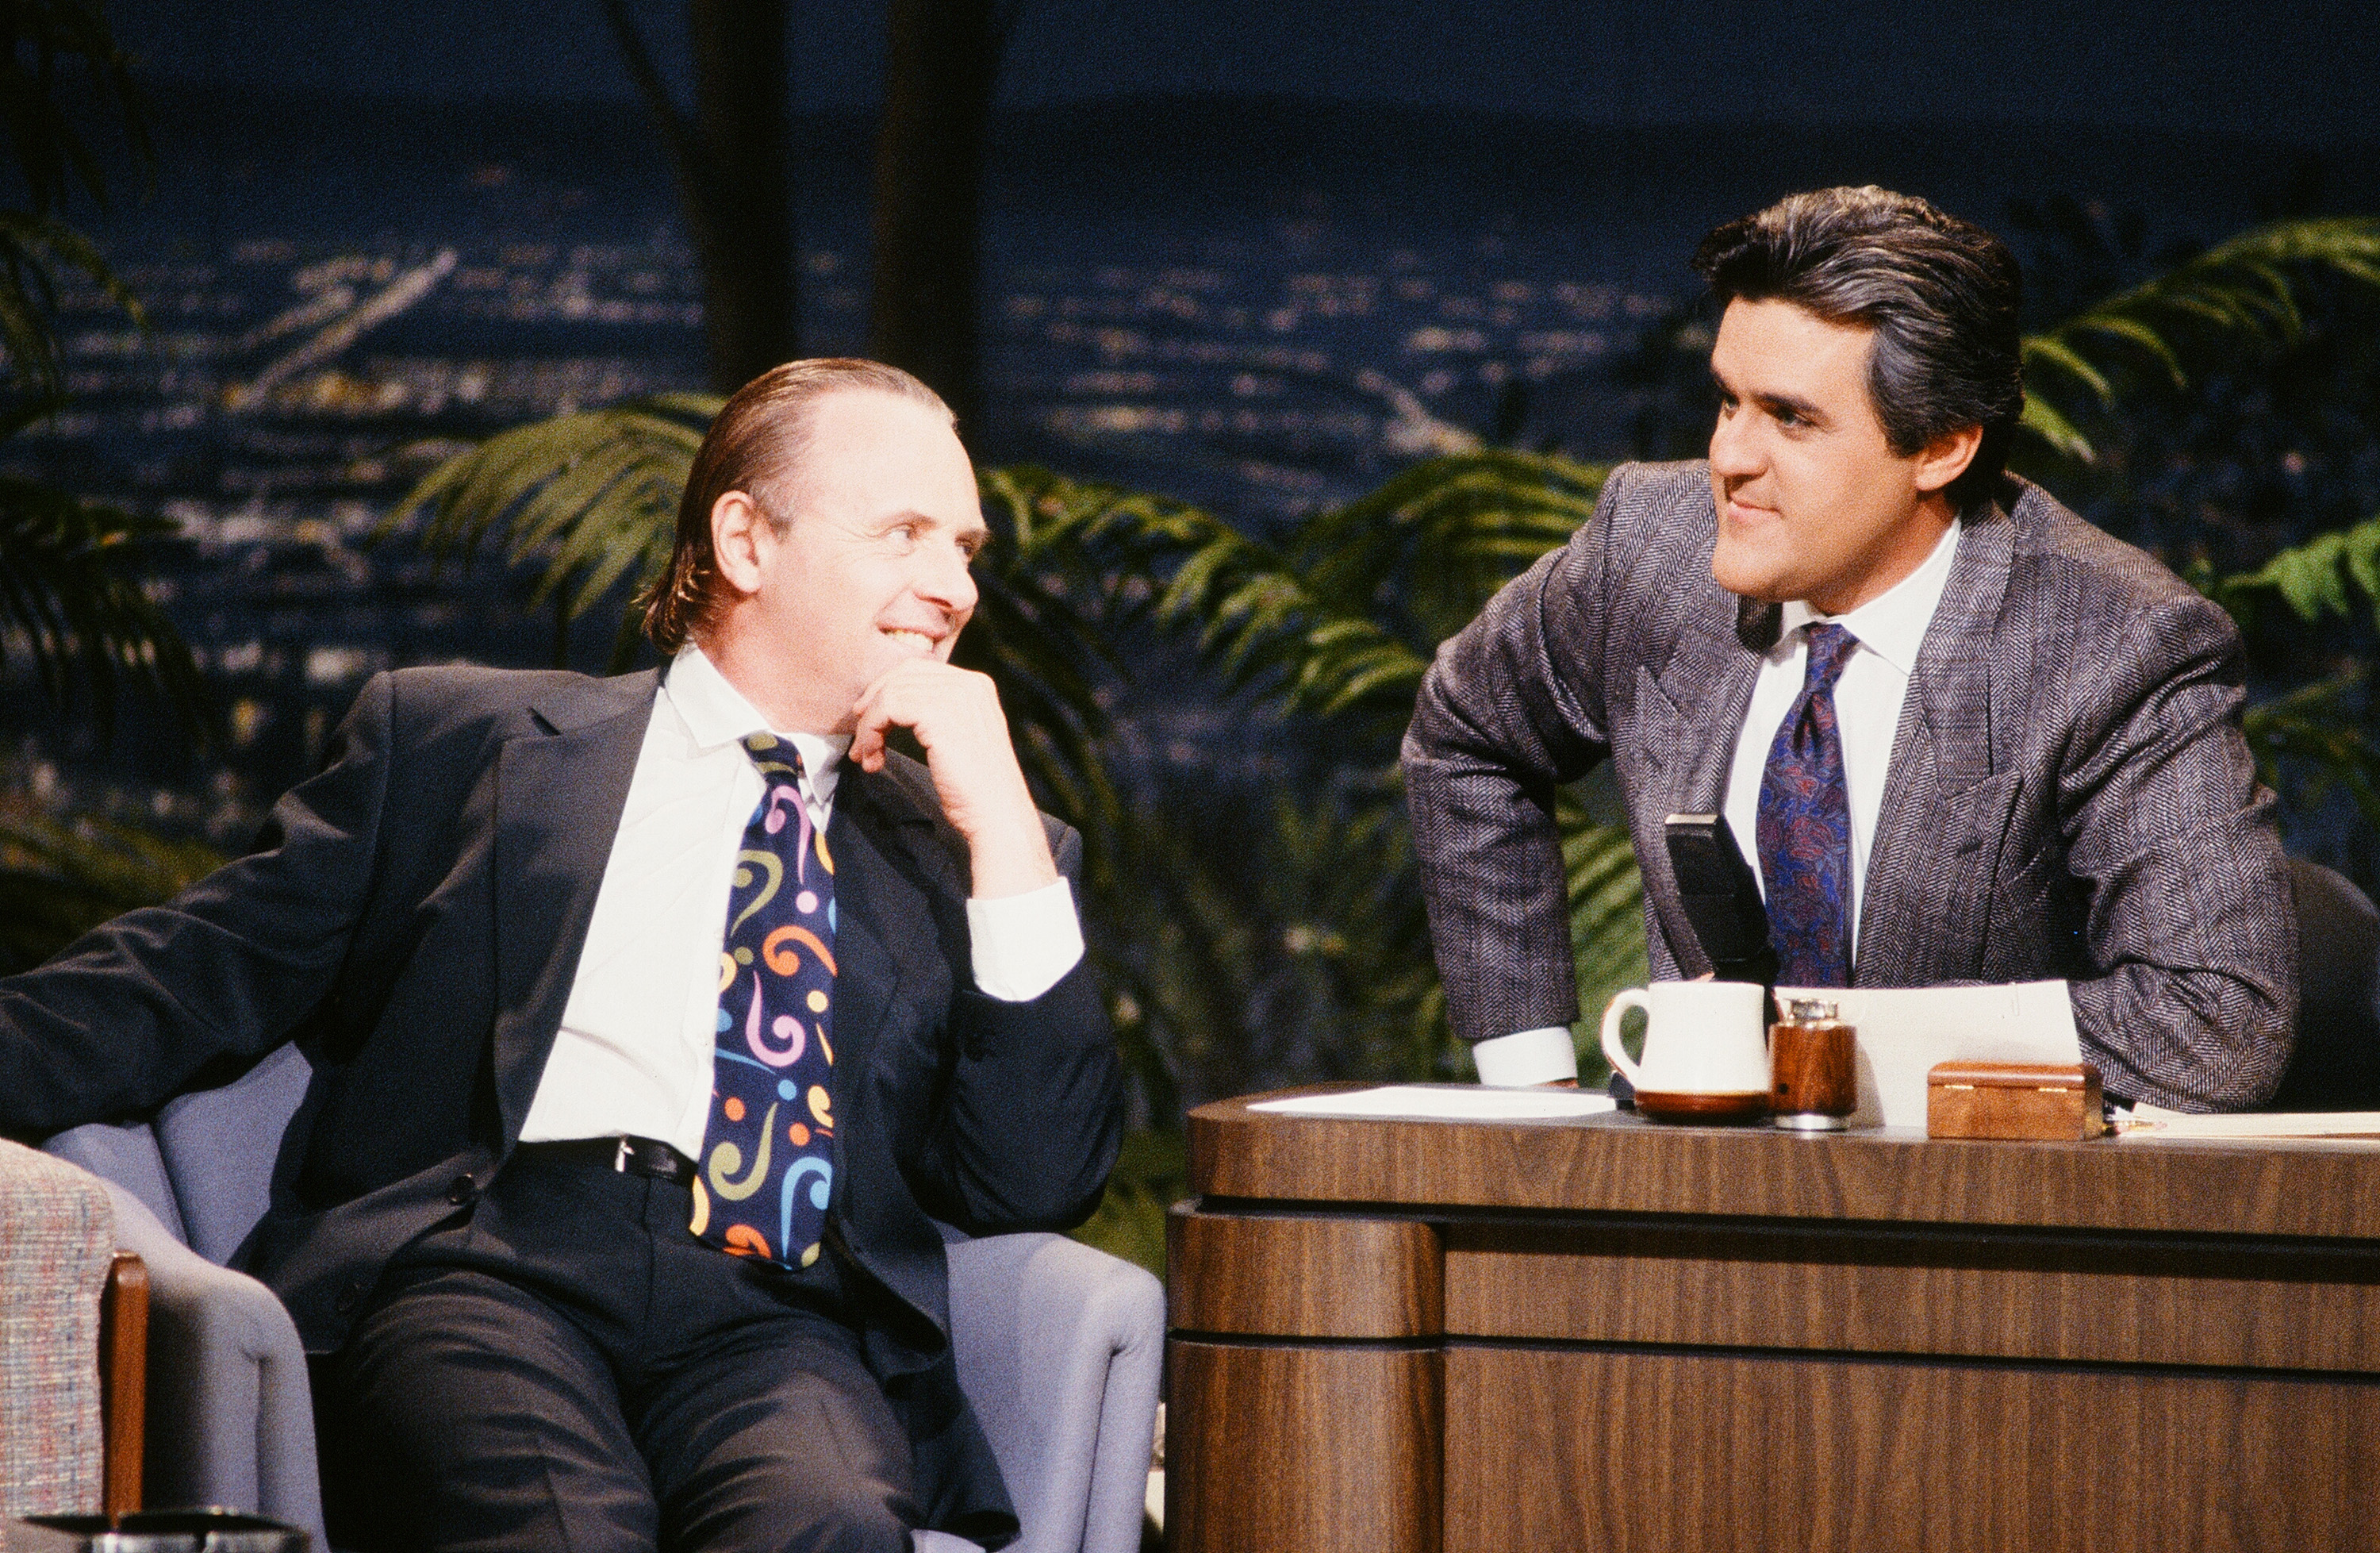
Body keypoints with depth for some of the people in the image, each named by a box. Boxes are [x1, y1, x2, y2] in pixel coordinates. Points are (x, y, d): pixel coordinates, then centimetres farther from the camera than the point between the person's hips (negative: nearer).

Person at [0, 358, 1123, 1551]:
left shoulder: (969, 847, 24)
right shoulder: (456, 738, 20)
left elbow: (1037, 1185, 12)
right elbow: (210, 974, 15)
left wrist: (1000, 820, 7)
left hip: (780, 1324, 1)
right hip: (480, 1268, -1)